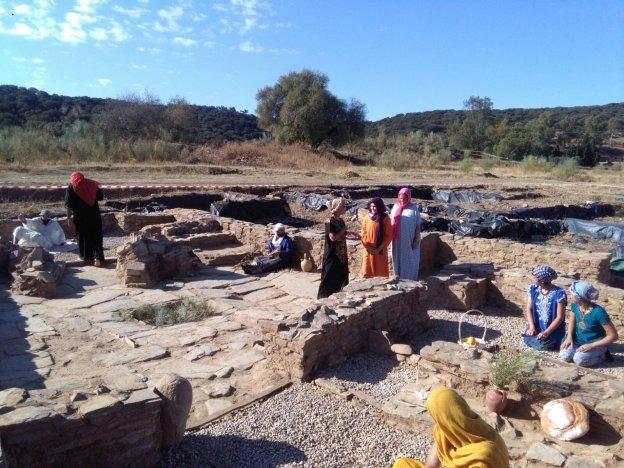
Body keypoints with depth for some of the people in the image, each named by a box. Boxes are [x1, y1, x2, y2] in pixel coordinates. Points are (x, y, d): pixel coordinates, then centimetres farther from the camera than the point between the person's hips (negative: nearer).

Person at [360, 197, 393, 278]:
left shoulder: (385, 218, -4)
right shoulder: (367, 218, 1)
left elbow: (389, 235, -5)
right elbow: (363, 234, 2)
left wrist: (380, 248, -12)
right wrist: (368, 247, -10)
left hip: (381, 250, -1)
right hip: (368, 250, 2)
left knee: (381, 271, 5)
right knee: (368, 271, 5)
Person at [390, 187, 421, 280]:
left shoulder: (413, 208, -7)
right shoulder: (395, 207, 3)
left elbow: (418, 225, -6)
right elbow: (392, 222, 9)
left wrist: (416, 240, -9)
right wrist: (391, 236, 5)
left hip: (409, 240, -3)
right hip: (398, 240, 3)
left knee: (410, 261, 5)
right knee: (398, 259, 11)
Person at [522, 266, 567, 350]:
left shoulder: (559, 293, -18)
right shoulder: (533, 288, -3)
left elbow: (560, 317, -17)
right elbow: (528, 309, -4)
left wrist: (546, 332, -24)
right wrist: (532, 327, -18)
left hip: (553, 329, -4)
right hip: (536, 327, 4)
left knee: (542, 344, -24)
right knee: (527, 339, -18)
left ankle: (554, 340, 8)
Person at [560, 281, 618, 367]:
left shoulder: (598, 312, -27)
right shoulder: (575, 306, -9)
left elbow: (613, 336, -22)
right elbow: (572, 321, 11)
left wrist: (591, 346, -25)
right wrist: (569, 337, -7)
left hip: (595, 343, -4)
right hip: (578, 340, 4)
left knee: (579, 359, -28)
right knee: (565, 356, -20)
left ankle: (602, 354, 0)